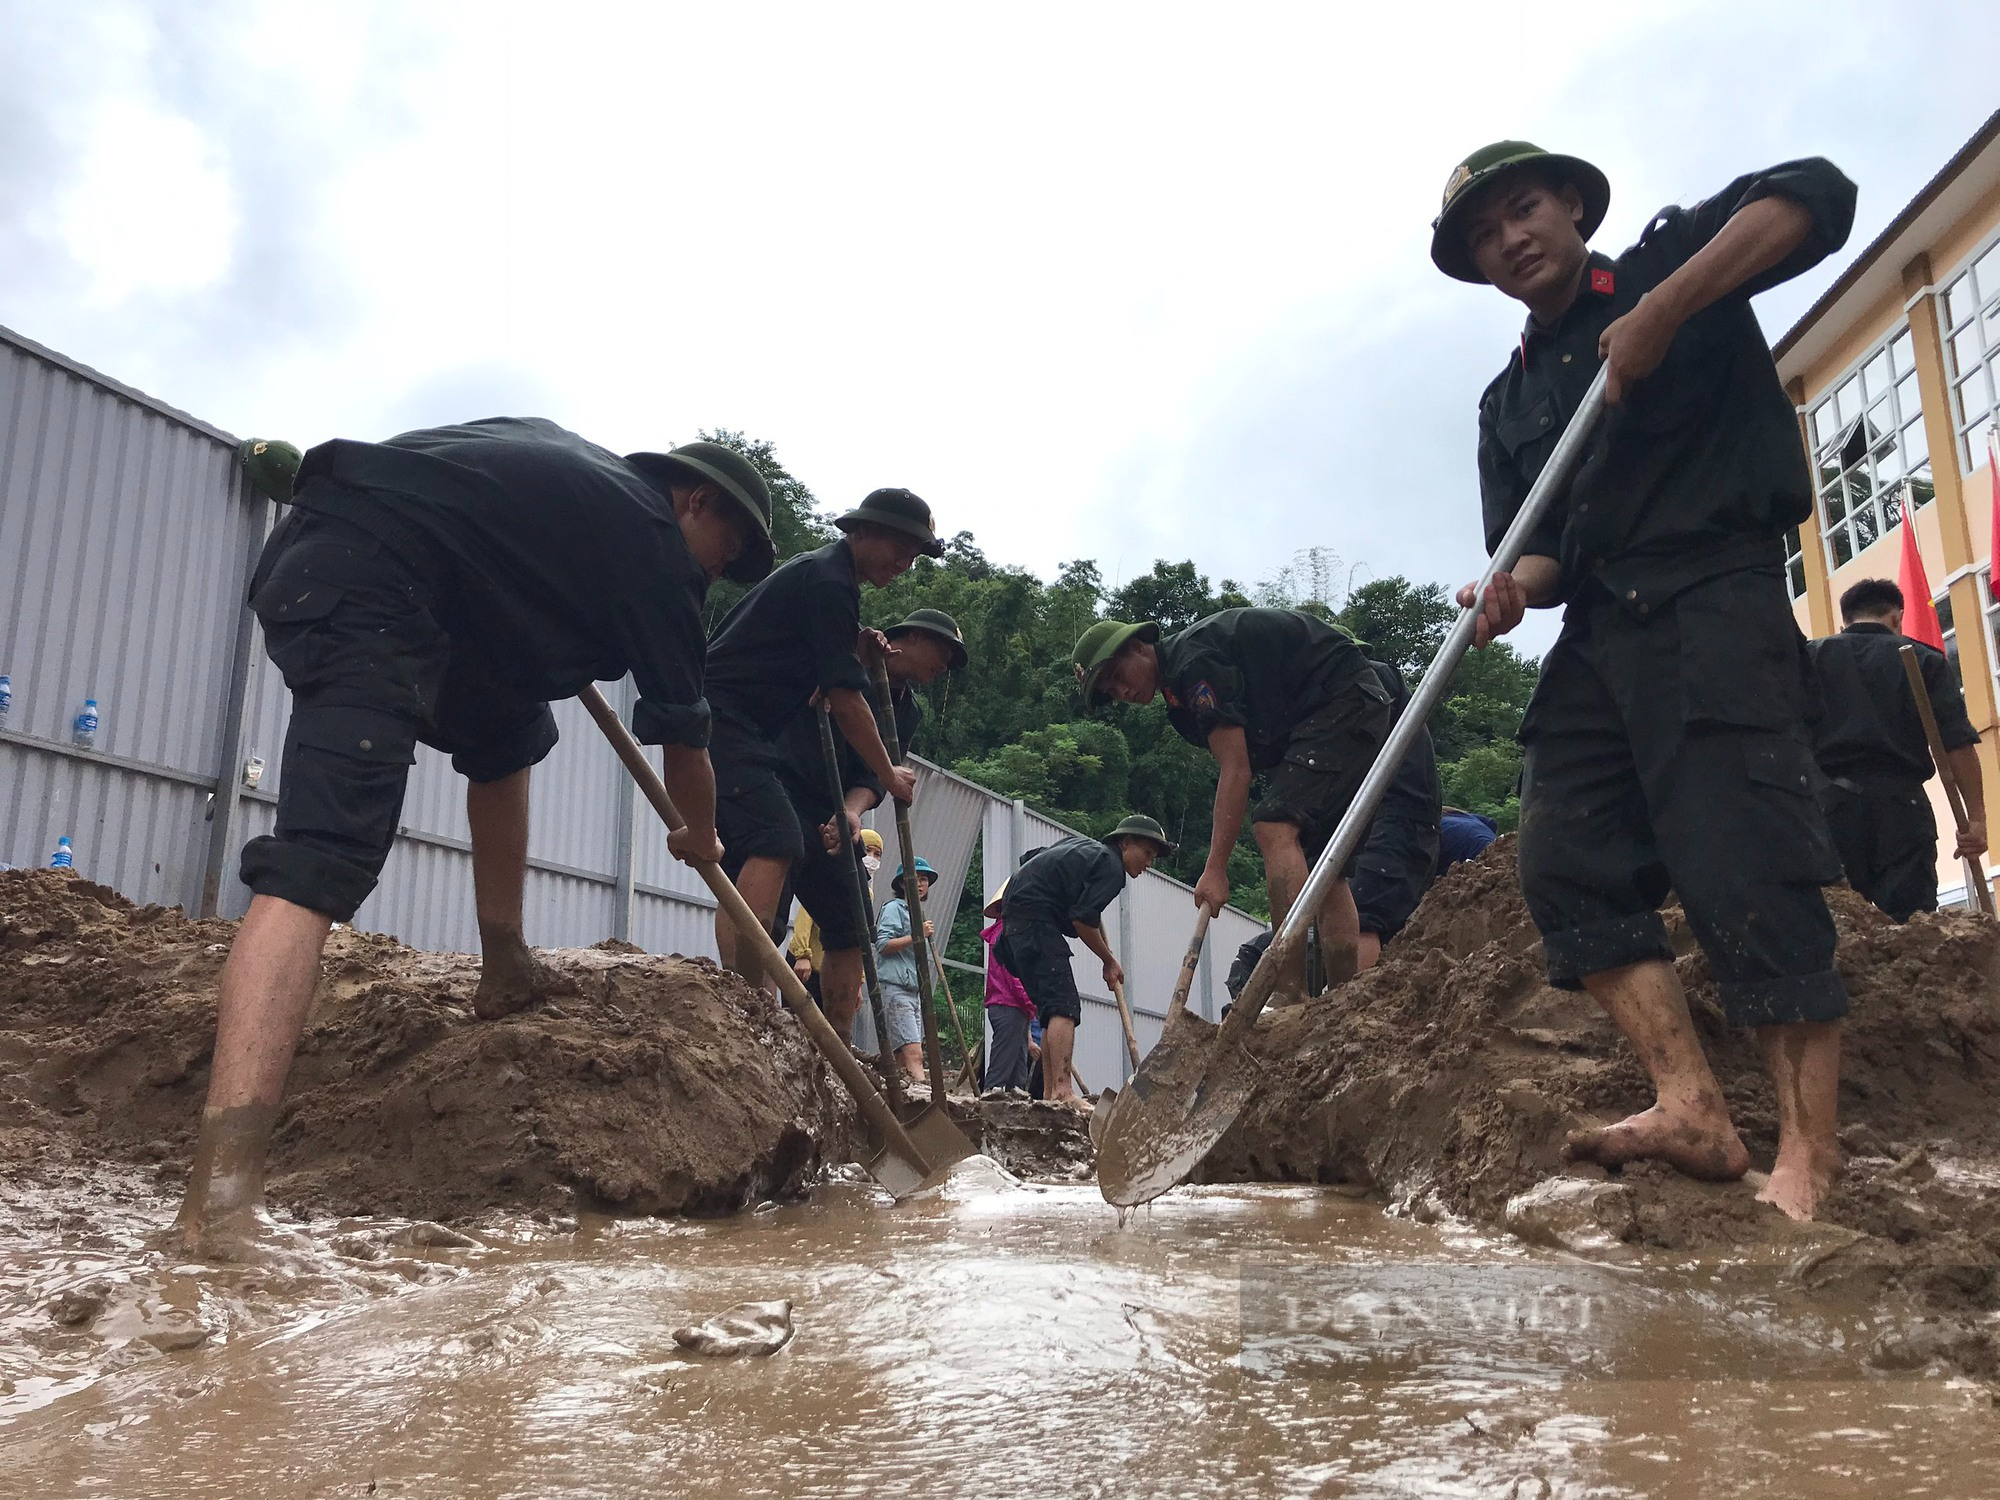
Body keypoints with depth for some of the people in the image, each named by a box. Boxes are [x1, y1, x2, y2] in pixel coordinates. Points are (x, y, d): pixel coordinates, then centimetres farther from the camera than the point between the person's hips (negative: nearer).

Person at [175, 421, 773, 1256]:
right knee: (322, 858, -22)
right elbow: (682, 739, 10)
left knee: (508, 732, 27)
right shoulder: (656, 538, 4)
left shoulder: (584, 472, 25)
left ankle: (505, 971, 27)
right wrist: (700, 837, 29)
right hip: (371, 589, -10)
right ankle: (221, 1183, -32)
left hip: (314, 553, 10)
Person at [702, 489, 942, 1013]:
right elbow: (845, 699, -11)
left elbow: (817, 682, 32)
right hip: (724, 726, -11)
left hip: (746, 736, 11)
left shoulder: (821, 573, 24)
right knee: (775, 841, -29)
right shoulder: (829, 579, -9)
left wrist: (856, 648, 13)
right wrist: (889, 775, 0)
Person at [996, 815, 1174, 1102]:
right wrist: (1109, 961, -1)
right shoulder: (1111, 866, -7)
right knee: (1064, 1006, -17)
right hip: (1036, 918, -10)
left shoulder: (1084, 846, 23)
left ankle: (1050, 1093, 7)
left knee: (1052, 1009, 10)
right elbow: (1083, 918, -15)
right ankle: (1063, 1090, -28)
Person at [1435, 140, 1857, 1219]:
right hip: (1597, 633, 7)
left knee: (1743, 866, -13)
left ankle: (1809, 1160, -9)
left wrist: (1662, 311, -18)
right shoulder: (1508, 401, 21)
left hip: (1713, 600, -6)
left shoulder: (1670, 261, 8)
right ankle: (1693, 1108, -6)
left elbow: (1815, 198, -9)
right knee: (1567, 865, -6)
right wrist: (1514, 589, -11)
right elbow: (1537, 547, 13)